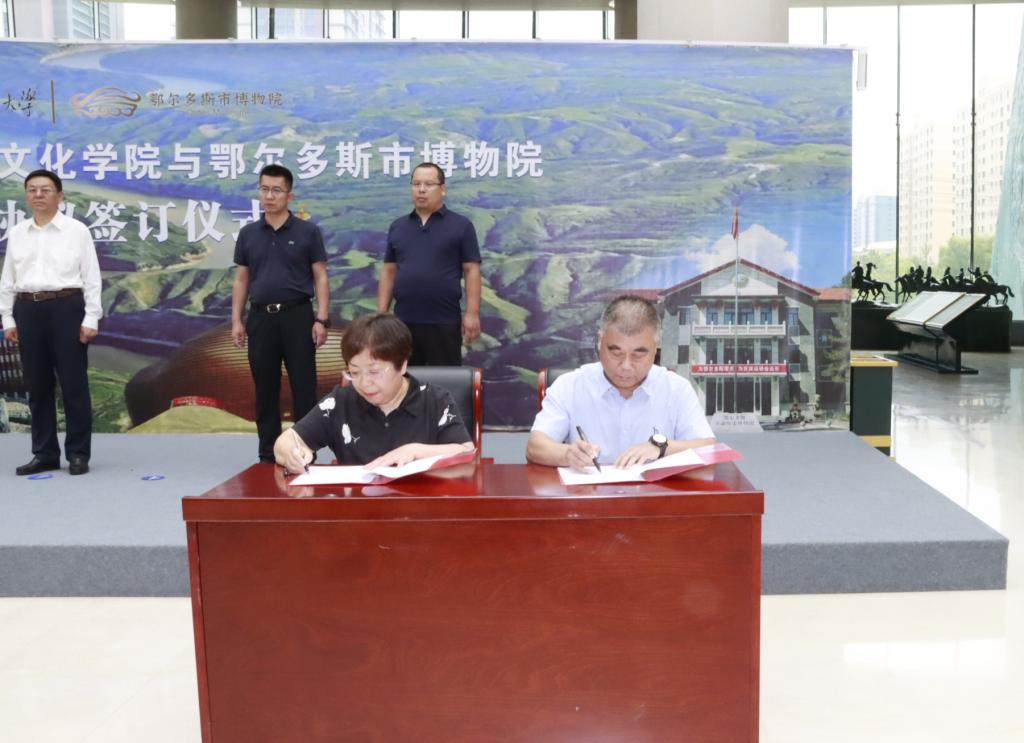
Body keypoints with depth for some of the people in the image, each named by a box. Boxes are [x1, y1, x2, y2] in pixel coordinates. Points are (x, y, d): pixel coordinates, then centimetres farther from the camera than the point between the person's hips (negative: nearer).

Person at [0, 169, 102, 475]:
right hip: (28, 310, 4)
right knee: (37, 385, 7)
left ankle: (78, 453, 7)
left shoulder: (76, 231, 1)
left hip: (66, 308, -4)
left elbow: (91, 277, -2)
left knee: (73, 383, -1)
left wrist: (91, 319, -8)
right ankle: (44, 453, 16)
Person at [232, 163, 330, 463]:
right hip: (260, 317, 3)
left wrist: (322, 319, -9)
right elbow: (241, 280, 12)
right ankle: (268, 454, 16)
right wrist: (236, 320, 4)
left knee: (303, 387, 0)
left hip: (297, 315, -3)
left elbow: (320, 277, 0)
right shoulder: (248, 234, 9)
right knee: (265, 390, 7)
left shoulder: (308, 231, 1)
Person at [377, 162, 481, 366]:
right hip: (403, 320, 4)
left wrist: (472, 313, -11)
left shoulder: (461, 225, 0)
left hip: (444, 321, -4)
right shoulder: (397, 227, 11)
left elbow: (472, 271, -4)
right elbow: (388, 271, 12)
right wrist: (381, 313, 6)